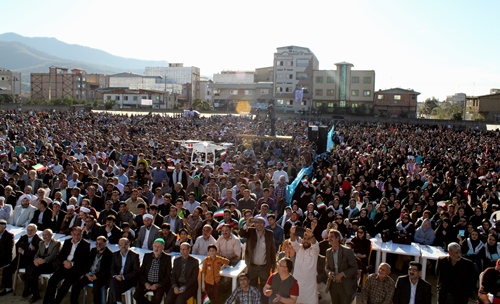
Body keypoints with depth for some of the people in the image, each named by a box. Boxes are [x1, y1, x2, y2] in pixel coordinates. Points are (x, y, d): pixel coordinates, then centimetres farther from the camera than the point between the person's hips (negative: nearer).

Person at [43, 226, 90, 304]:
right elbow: (60, 255, 14)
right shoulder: (67, 242, 16)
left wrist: (72, 264, -17)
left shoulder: (85, 245, -1)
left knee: (66, 283, -26)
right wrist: (65, 262, -7)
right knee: (52, 280, -16)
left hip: (76, 268, -5)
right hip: (65, 265, 5)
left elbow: (84, 260, -7)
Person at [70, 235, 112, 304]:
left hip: (100, 276, -6)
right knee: (76, 284, -13)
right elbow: (87, 263, 14)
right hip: (90, 274, 6)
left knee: (96, 288, -33)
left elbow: (107, 270, -12)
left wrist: (96, 276, -19)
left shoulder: (109, 254, -8)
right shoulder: (93, 250, 13)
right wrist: (87, 273, -3)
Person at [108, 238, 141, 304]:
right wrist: (115, 276, -13)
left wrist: (123, 277, -17)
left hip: (129, 279, -4)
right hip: (117, 278, 4)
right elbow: (112, 269, 9)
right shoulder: (115, 255, 12)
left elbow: (136, 271, -7)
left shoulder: (135, 255, -3)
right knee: (113, 281, -30)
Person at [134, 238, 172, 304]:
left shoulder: (167, 258, -3)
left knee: (157, 297, -30)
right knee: (136, 295, -20)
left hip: (160, 284, -3)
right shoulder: (147, 256, 8)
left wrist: (158, 285, -18)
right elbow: (141, 272, 8)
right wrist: (145, 283, -9)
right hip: (147, 282, 4)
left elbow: (168, 276, -5)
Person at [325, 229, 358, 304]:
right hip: (333, 285, 4)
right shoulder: (328, 252, 4)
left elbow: (354, 267, -10)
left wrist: (342, 274, -20)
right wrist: (329, 272, -9)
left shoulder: (347, 251, -11)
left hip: (345, 286, -4)